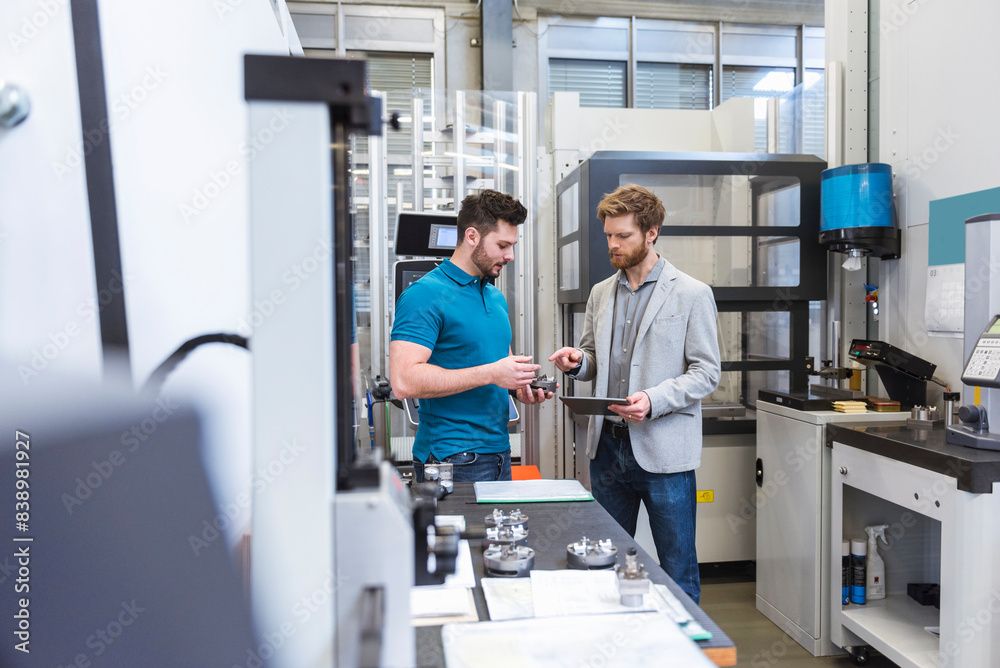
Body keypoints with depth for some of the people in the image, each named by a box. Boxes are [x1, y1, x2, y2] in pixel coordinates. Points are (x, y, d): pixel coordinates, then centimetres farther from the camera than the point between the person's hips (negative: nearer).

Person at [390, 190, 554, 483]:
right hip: (453, 459, -8)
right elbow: (404, 381, -23)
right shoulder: (425, 294, -13)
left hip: (499, 450, 8)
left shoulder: (496, 296, 15)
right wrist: (491, 374, -22)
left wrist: (520, 386, 3)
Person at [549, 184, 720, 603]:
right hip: (607, 446, 5)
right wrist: (578, 362, -5)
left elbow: (706, 372, -6)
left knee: (678, 572, 6)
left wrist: (653, 400, -20)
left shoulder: (692, 294, -4)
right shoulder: (600, 293, 11)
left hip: (663, 451, -5)